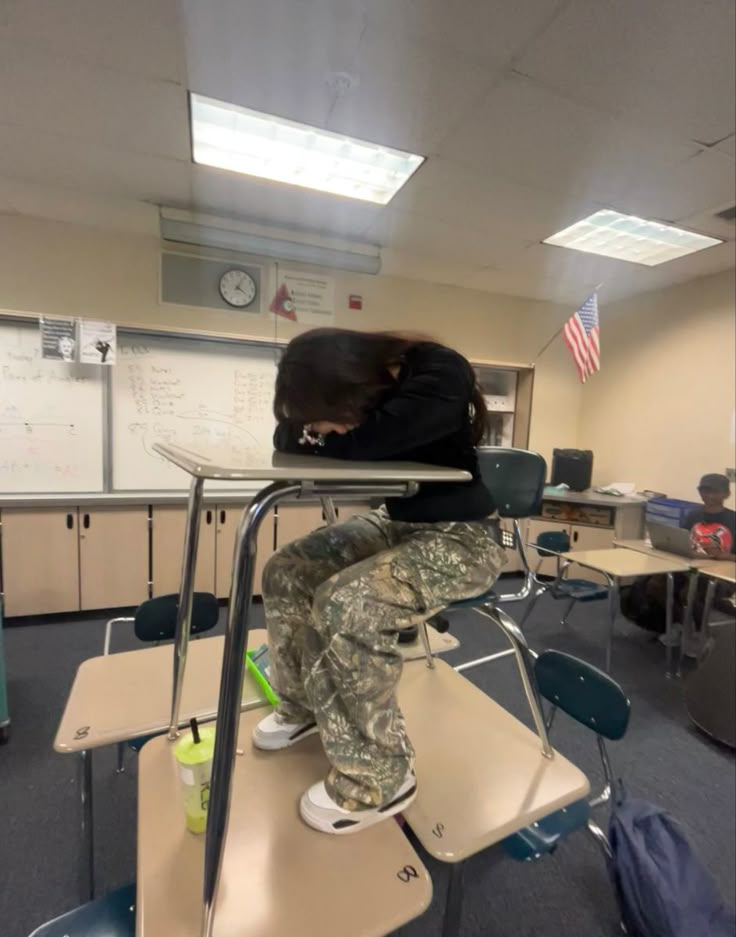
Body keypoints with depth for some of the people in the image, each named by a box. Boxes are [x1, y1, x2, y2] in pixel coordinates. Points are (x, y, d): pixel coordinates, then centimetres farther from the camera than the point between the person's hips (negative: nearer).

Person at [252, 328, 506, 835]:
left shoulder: (441, 374, -24)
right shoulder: (362, 381, -2)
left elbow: (365, 440, -37)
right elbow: (288, 443, 1)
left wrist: (322, 428, -15)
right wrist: (306, 419, -21)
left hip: (463, 538, -7)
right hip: (397, 523, 8)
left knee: (342, 605, -27)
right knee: (285, 573, 0)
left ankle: (379, 779, -4)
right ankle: (303, 704, 23)